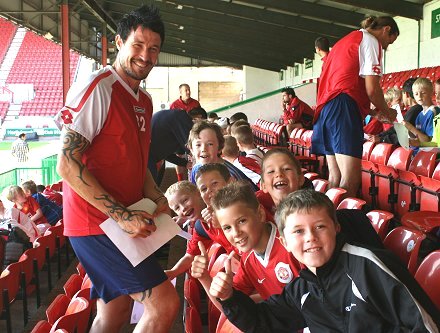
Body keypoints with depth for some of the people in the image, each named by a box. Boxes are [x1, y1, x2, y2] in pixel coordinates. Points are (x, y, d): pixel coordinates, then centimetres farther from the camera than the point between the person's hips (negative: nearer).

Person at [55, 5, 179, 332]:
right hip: (95, 223, -9)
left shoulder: (145, 100, 15)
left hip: (121, 224, 9)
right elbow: (67, 164, -19)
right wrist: (122, 215, -21)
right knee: (165, 304, -12)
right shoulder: (97, 88, -14)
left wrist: (158, 199, 1)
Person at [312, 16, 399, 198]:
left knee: (335, 177, 8)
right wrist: (386, 112, 10)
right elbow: (372, 88, -7)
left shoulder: (346, 40, 30)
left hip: (325, 107, 10)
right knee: (350, 181, -16)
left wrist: (371, 111, 25)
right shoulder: (371, 41, 2)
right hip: (344, 109, -10)